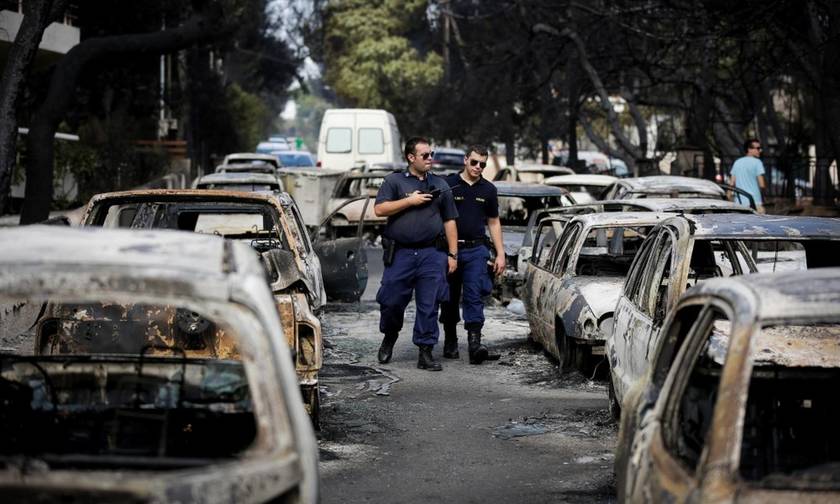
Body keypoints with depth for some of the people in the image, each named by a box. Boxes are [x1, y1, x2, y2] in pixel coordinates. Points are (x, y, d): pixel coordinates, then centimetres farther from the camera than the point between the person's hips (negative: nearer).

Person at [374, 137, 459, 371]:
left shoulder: (440, 185, 14)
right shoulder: (394, 181, 6)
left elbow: (449, 222, 14)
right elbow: (379, 209, -5)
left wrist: (452, 254, 7)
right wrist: (410, 201, -10)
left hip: (432, 255, 2)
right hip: (400, 253, -2)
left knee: (429, 306, -1)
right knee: (391, 301, 0)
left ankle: (425, 352, 6)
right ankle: (389, 337, 28)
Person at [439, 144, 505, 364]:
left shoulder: (488, 190, 9)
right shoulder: (448, 185, -1)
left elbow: (494, 223, 15)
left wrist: (500, 254, 9)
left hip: (476, 249, 1)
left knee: (474, 297, -11)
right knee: (449, 299, 8)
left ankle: (475, 343, -19)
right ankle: (450, 342, 20)